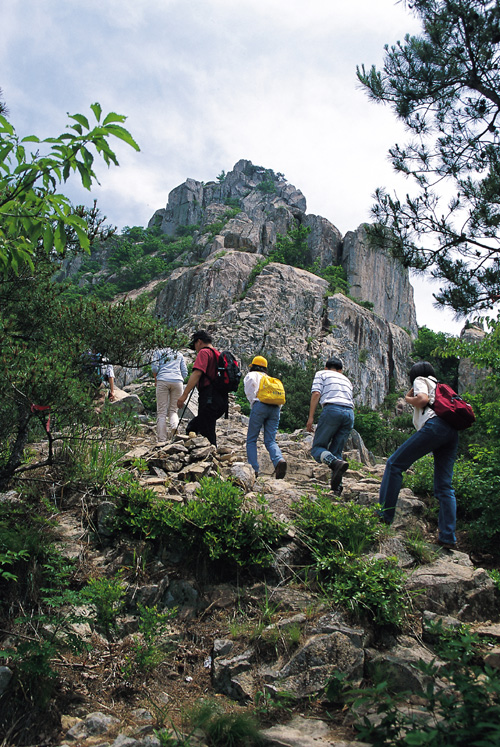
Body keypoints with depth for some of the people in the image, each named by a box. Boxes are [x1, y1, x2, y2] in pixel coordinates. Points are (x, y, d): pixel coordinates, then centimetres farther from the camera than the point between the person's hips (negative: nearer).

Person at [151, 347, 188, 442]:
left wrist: (155, 379, 20)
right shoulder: (179, 354, 26)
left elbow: (154, 368, 5)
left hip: (163, 380, -2)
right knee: (173, 410, 10)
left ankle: (162, 440, -8)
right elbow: (184, 372, 17)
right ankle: (175, 426, -23)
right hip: (177, 381, 2)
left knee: (161, 412, -1)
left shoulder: (158, 352, 20)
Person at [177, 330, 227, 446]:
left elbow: (197, 373, -18)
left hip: (209, 399, -9)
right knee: (192, 427, 17)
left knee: (207, 435, -6)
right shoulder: (218, 354, 22)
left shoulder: (204, 352, -5)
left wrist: (184, 395, -22)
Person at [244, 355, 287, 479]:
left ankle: (254, 470, -9)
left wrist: (252, 400, -2)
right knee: (270, 441, 1)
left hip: (260, 405, -4)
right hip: (275, 407, 4)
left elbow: (250, 381, -8)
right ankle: (279, 460, -28)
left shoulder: (251, 375, 17)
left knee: (251, 440, 3)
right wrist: (278, 407, 16)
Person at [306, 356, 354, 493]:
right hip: (349, 413, 5)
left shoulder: (321, 373, 18)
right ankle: (336, 487, -5)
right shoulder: (346, 379, 33)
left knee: (317, 447, 0)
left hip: (332, 409, -5)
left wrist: (310, 417, -2)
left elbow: (316, 393, 2)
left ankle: (336, 463, -30)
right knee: (336, 451, 10)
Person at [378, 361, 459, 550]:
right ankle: (448, 537, -1)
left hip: (434, 425, -8)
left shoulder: (420, 380, 14)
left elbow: (423, 399, -6)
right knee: (444, 487, 5)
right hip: (452, 432, 8)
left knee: (395, 463, -4)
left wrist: (408, 399, 14)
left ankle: (384, 515, -9)